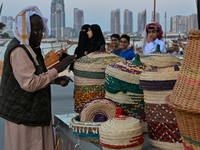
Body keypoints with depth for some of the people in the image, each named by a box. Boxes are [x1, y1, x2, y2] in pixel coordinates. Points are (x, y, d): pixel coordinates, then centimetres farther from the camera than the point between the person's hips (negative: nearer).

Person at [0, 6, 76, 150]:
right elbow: (30, 84, -26)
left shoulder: (28, 48, 12)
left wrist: (56, 80, 5)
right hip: (23, 115, -10)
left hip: (34, 110, 10)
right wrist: (57, 69, -23)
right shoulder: (18, 51, -20)